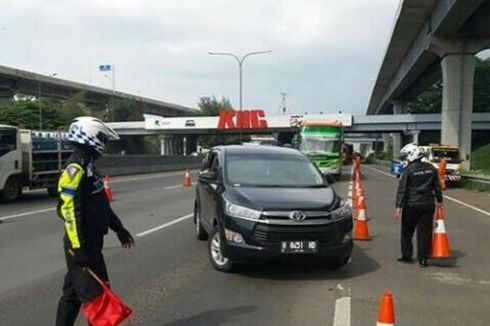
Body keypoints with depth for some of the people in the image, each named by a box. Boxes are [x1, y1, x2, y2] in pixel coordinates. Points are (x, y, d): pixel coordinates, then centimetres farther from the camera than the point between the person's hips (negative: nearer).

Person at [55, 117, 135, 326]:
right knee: (95, 295, -5)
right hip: (82, 244, -10)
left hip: (90, 242, 10)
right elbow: (69, 211, -24)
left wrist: (118, 228, 25)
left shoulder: (87, 166, 14)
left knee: (73, 293, 16)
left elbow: (101, 204, 22)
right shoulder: (75, 169, -18)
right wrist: (79, 248, -26)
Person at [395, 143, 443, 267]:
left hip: (411, 205, -4)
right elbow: (437, 186, 14)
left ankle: (407, 255, 18)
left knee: (407, 231, 12)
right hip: (428, 204, 4)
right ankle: (423, 258, 4)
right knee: (425, 231, 6)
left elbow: (402, 189, -12)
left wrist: (398, 206, -11)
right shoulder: (431, 168, 5)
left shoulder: (408, 170, -11)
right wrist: (439, 200, 26)